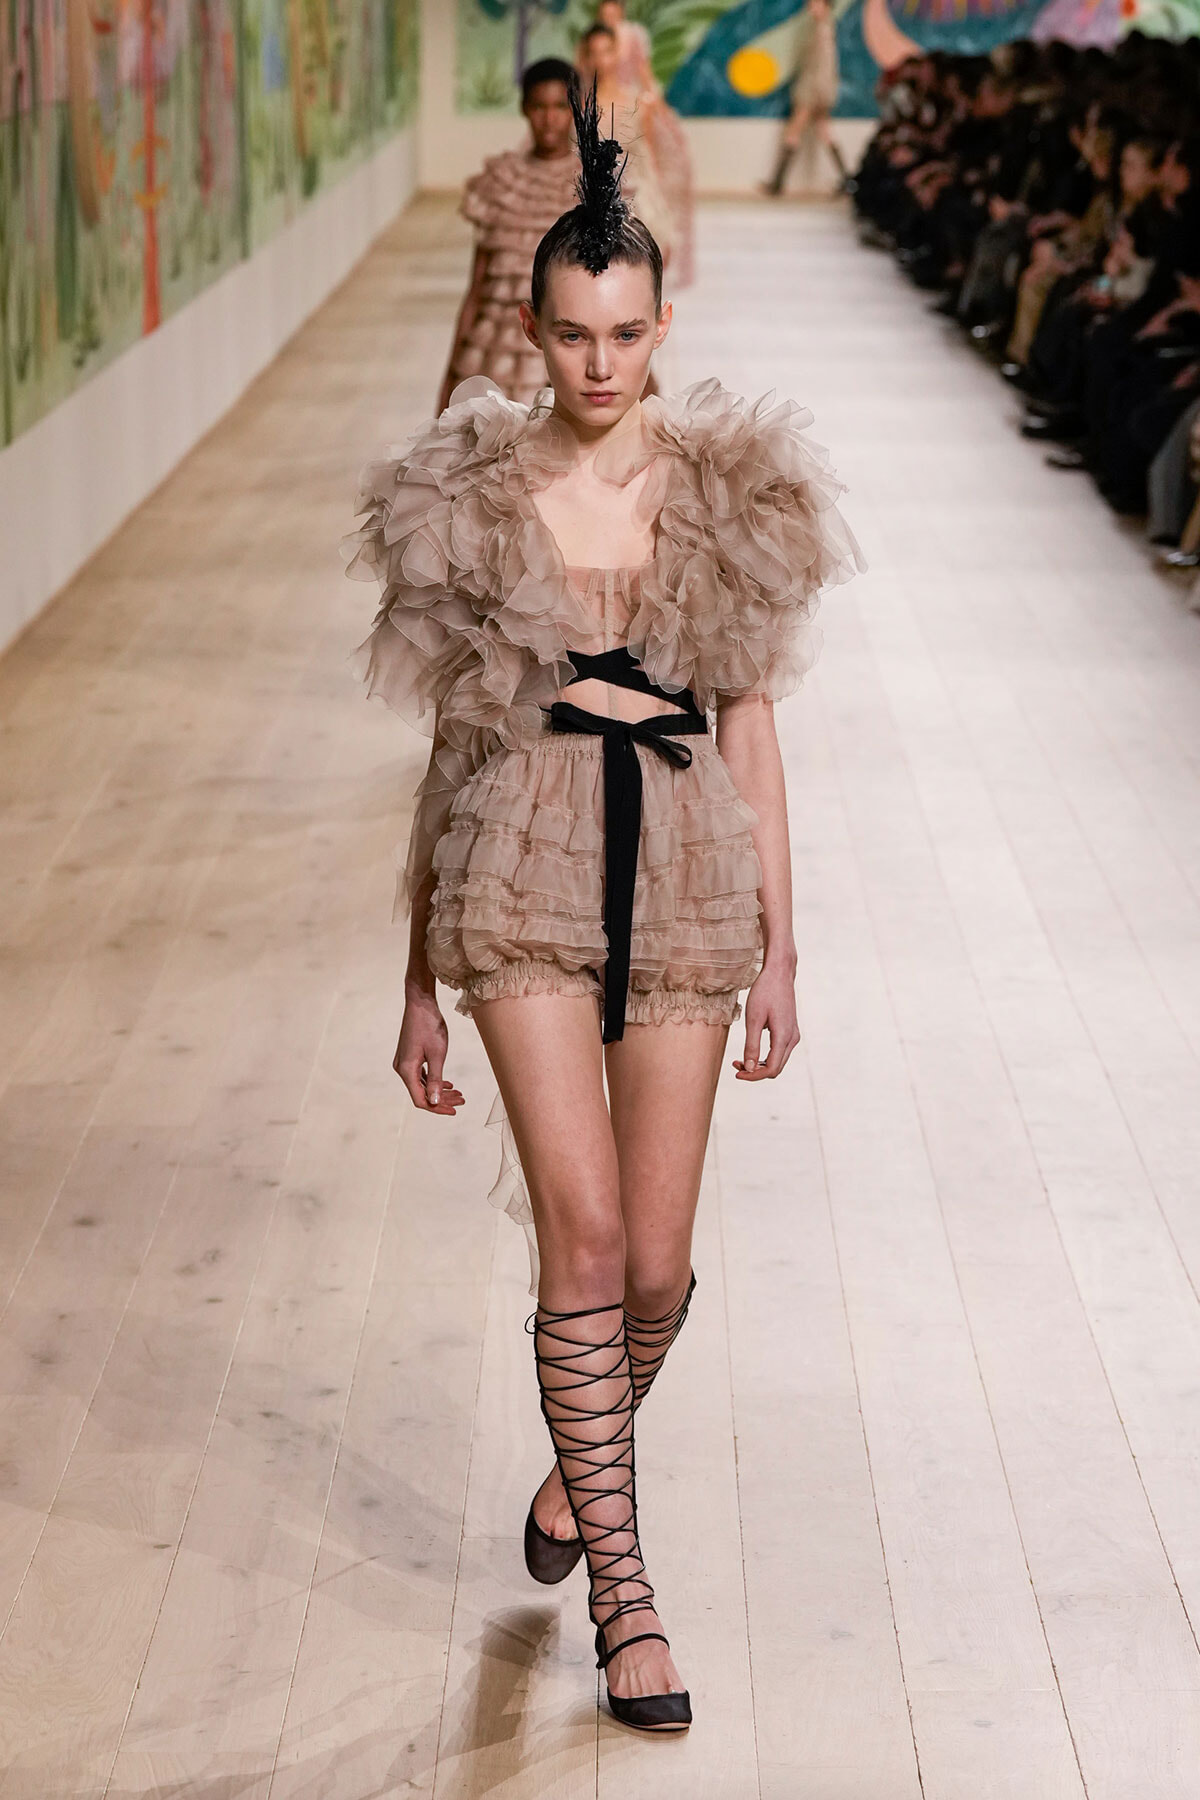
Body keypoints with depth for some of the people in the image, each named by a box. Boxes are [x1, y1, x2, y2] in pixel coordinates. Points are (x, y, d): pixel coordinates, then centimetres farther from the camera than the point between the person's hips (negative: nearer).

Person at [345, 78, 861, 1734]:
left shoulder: (726, 494, 7)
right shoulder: (474, 498, 5)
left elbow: (751, 725, 9)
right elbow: (450, 738, 9)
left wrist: (781, 947, 5)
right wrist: (421, 979, 9)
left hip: (682, 872, 2)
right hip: (523, 869, -1)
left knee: (659, 1265, 3)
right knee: (585, 1233, -13)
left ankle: (580, 1460, 36)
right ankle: (626, 1593, -3)